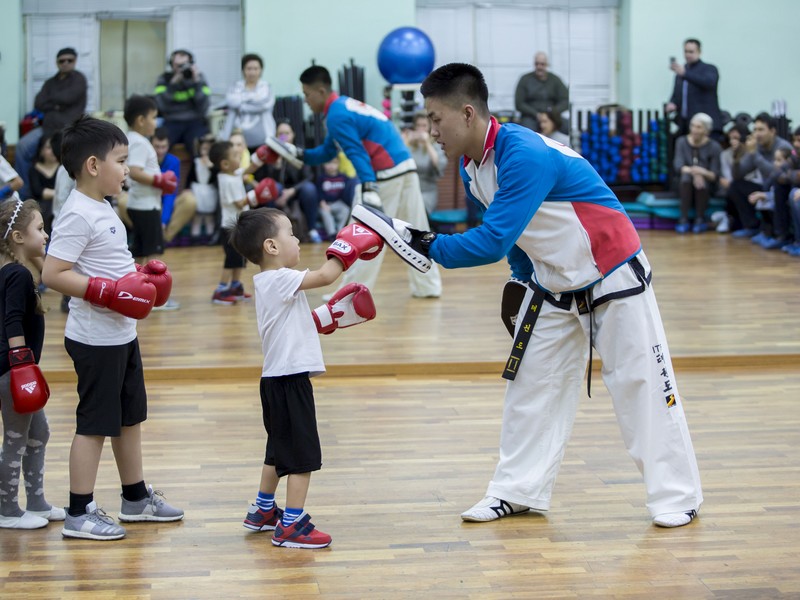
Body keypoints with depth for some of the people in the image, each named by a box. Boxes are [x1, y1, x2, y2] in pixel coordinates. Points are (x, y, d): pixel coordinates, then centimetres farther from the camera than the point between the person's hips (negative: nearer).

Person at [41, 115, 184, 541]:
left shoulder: (102, 209, 12)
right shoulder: (78, 215, -19)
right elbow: (53, 274, -25)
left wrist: (140, 277, 10)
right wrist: (108, 292, -27)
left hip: (122, 333, 10)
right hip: (95, 338, -10)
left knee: (130, 416, 19)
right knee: (95, 423, -2)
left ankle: (136, 497, 32)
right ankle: (79, 513, 7)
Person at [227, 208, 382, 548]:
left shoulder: (267, 282, 14)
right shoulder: (280, 279, -17)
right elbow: (326, 276, -27)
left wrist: (326, 319, 12)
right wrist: (347, 250, -12)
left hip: (277, 377, 11)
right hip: (290, 379, -11)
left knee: (279, 450, 23)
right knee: (303, 455, -5)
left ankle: (263, 511, 34)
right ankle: (291, 526, -1)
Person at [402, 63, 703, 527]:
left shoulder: (525, 157, -32)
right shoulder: (471, 167, -2)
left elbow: (493, 241, -35)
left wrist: (429, 247, -27)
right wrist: (522, 278, 7)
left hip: (613, 280, -9)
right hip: (552, 287, 9)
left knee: (641, 384, -2)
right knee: (531, 386, 11)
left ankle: (677, 496, 10)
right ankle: (518, 492, 22)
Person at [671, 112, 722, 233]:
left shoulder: (714, 146, -7)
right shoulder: (682, 142, -3)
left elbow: (715, 175, -12)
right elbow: (678, 166, -16)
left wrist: (702, 172, -35)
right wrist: (692, 171, -37)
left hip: (706, 187, -1)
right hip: (685, 186, 1)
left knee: (701, 178, -34)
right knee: (686, 176, -32)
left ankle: (700, 219, -25)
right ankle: (683, 220, -32)